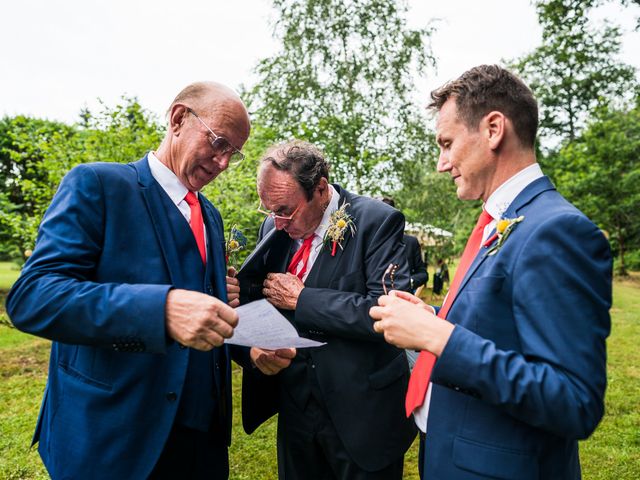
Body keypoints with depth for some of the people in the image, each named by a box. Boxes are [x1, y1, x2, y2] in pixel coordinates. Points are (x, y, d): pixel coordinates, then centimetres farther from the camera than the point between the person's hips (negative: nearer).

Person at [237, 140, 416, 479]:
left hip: (361, 412, -5)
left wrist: (301, 298, -20)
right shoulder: (275, 227, 1)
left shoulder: (378, 222, -17)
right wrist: (238, 288, -11)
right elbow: (261, 291, 12)